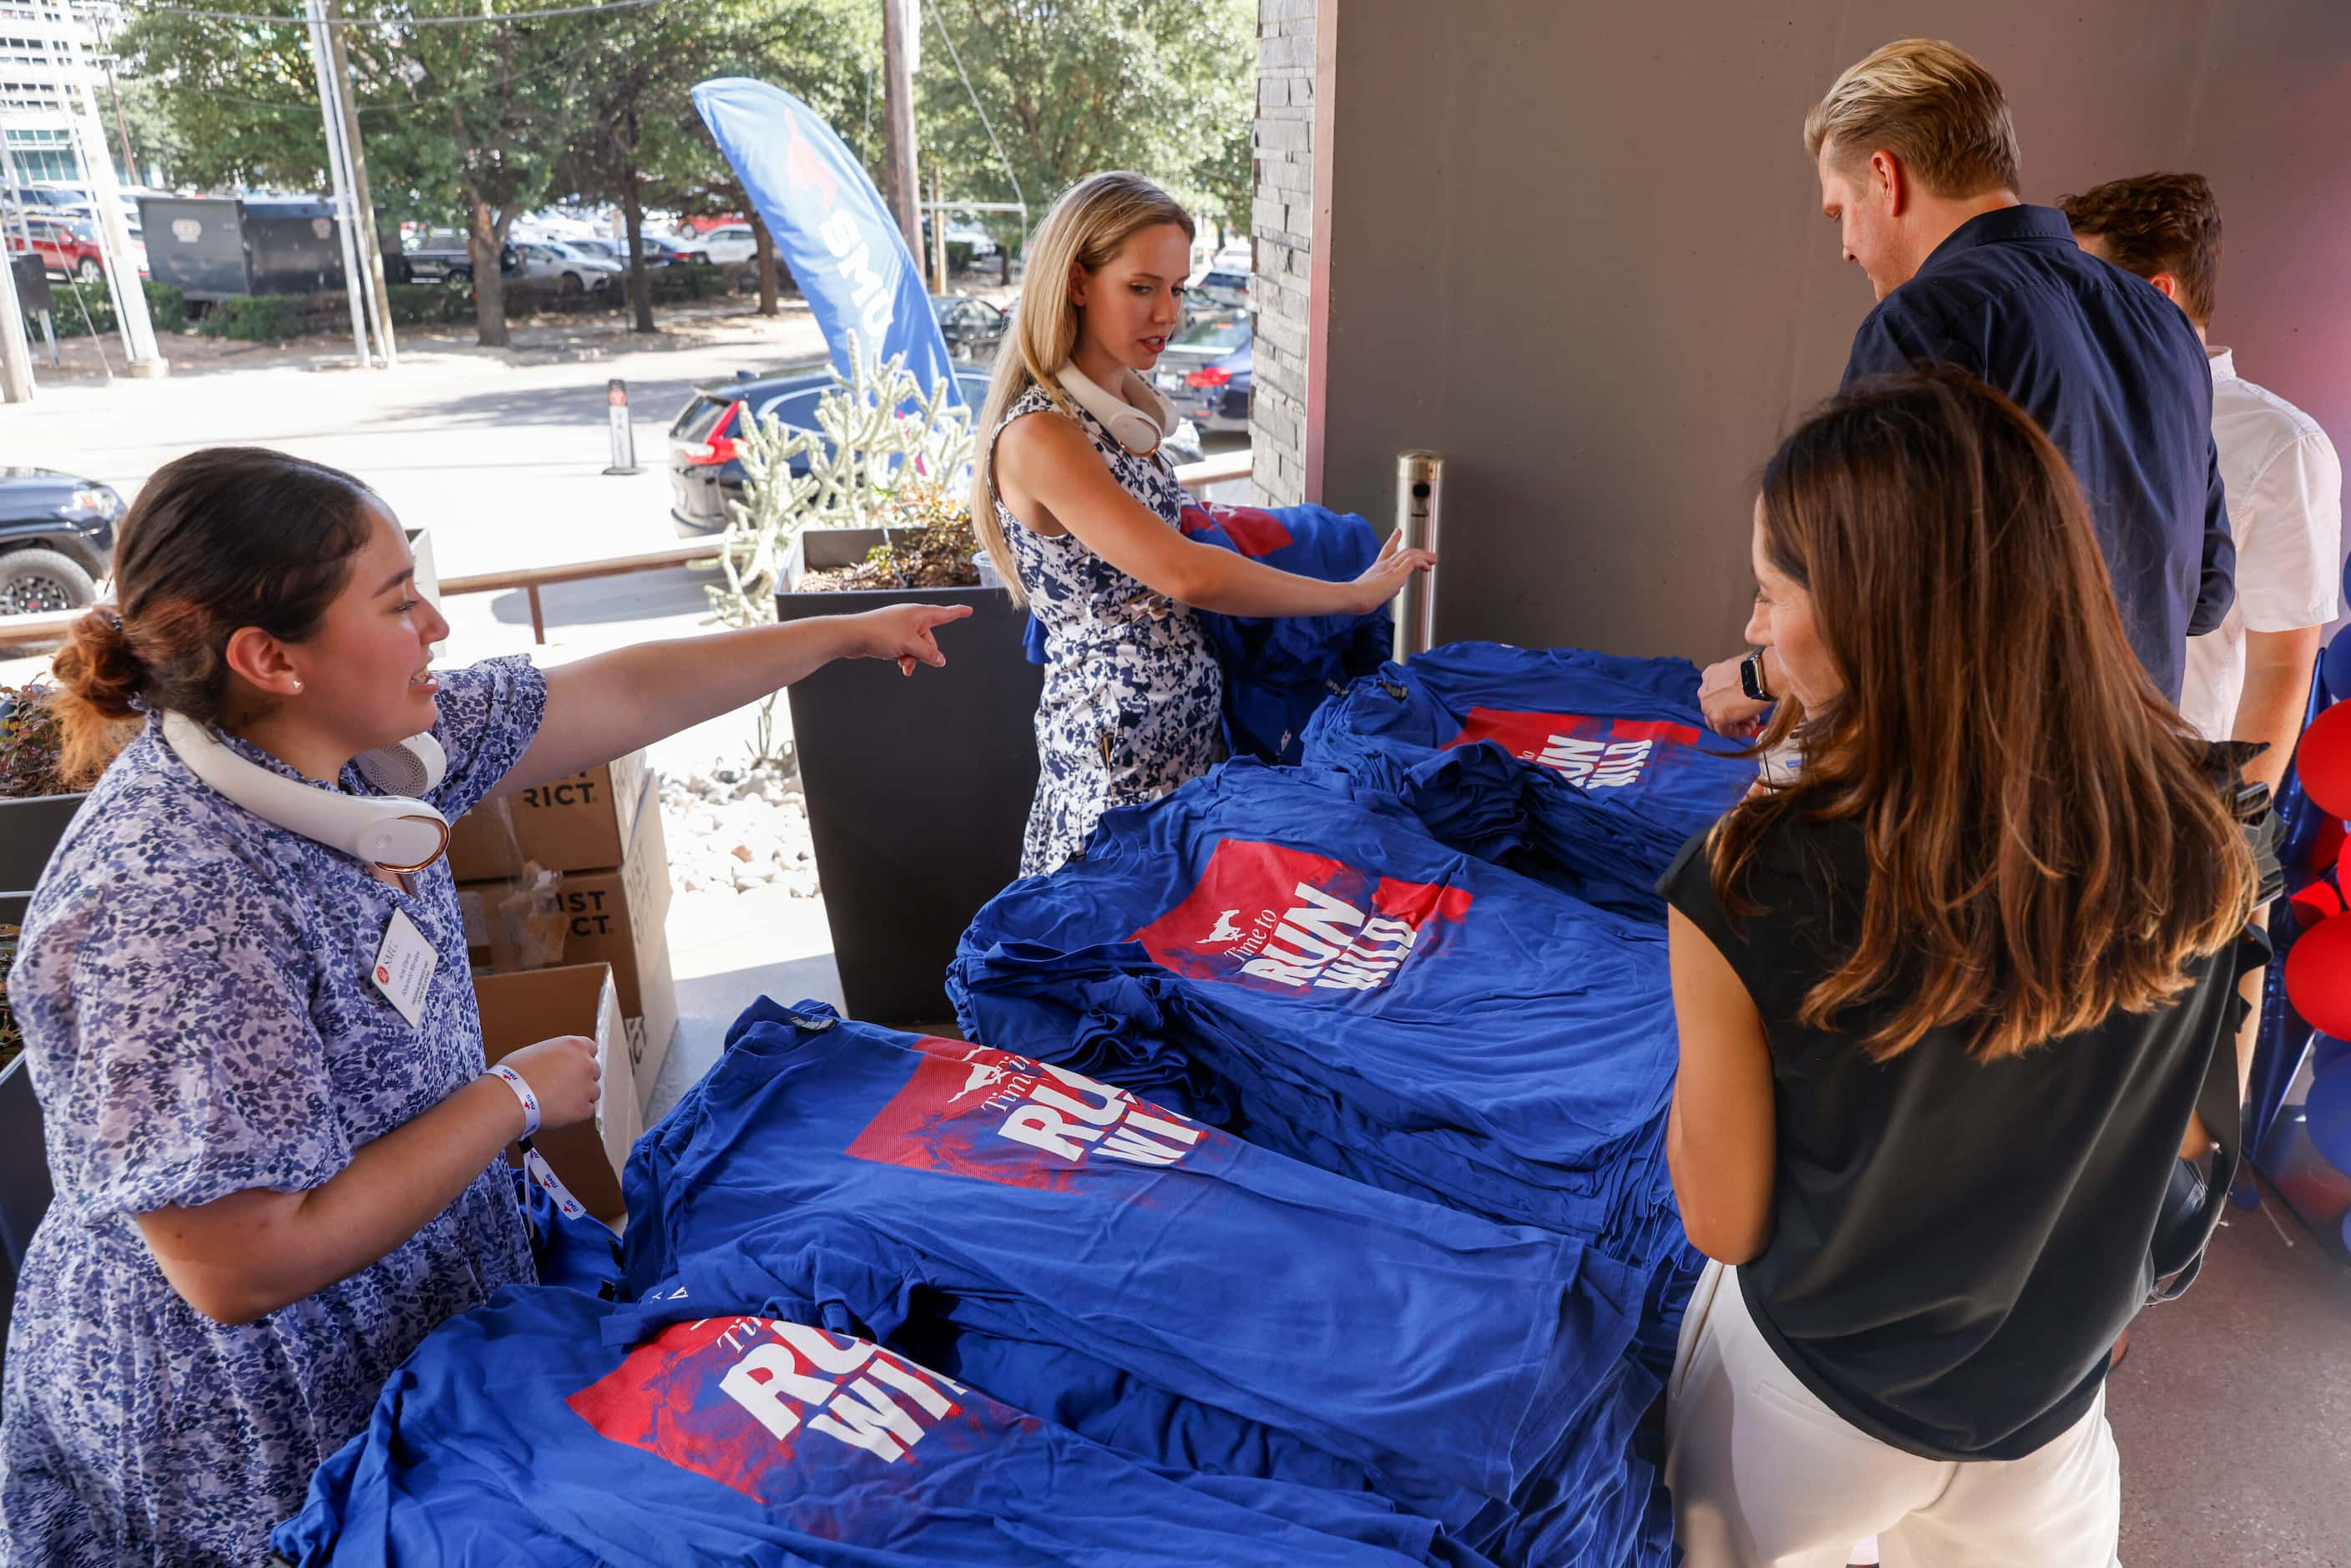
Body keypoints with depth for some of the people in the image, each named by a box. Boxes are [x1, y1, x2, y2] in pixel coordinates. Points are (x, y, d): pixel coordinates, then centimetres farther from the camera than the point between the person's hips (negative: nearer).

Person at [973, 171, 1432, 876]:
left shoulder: (1127, 406, 8)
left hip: (1189, 719, 9)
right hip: (1121, 751, -9)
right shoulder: (1036, 436, -21)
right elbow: (1183, 575, -29)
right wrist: (1356, 594, -21)